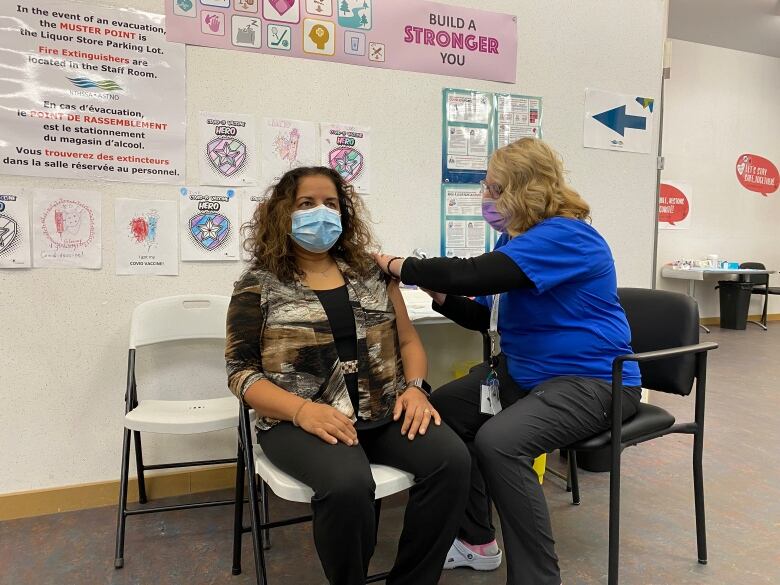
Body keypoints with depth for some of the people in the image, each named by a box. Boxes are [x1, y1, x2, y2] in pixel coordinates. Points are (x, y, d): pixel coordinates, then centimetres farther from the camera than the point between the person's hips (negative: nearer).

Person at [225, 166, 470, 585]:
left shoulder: (370, 272, 13)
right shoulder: (259, 285, 2)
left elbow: (408, 340, 16)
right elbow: (241, 372, -2)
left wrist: (415, 387, -5)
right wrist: (302, 411, -19)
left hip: (385, 413, 4)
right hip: (299, 422, -3)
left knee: (452, 459, -21)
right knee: (348, 485, -33)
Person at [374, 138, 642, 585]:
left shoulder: (565, 235, -22)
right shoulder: (519, 238, 9)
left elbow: (472, 275, -34)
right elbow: (487, 316, 12)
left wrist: (397, 265, -20)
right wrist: (438, 293, -5)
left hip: (593, 379, -10)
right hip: (525, 370, 10)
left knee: (498, 442, -32)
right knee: (441, 410, 7)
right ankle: (478, 541, 18)